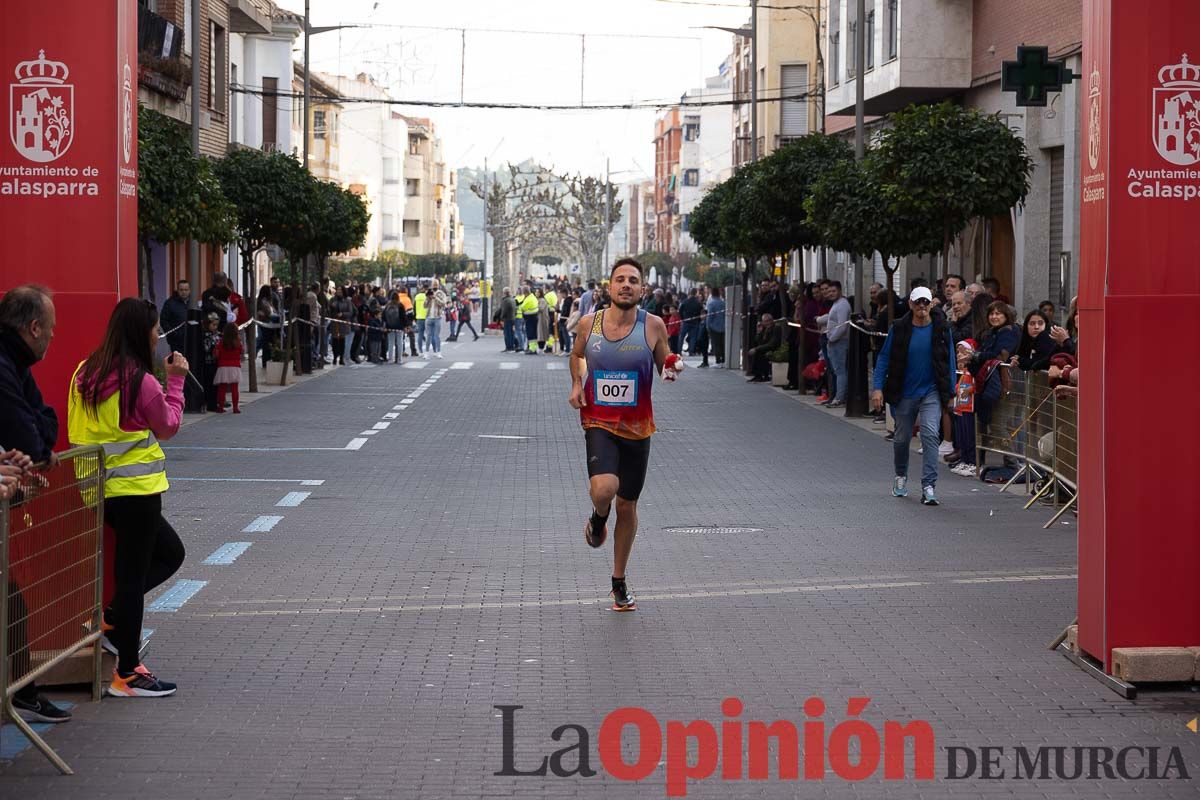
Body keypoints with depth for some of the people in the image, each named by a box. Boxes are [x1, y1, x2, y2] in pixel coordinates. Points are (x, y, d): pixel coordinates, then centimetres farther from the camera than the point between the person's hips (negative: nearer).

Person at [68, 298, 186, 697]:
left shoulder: (85, 373, 5)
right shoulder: (140, 381, -17)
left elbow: (76, 429, 13)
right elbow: (168, 427, -3)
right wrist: (175, 381, 4)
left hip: (100, 486, 8)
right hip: (136, 489, -8)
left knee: (170, 552, 23)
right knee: (134, 573, 0)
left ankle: (113, 618, 14)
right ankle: (127, 674, 6)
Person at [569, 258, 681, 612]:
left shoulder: (653, 325, -6)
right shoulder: (589, 323, -3)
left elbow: (664, 367, 6)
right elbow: (576, 355, 18)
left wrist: (672, 369, -17)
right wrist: (576, 384, 1)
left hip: (637, 428, 1)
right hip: (599, 424, -1)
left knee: (627, 506, 11)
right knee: (604, 488, -28)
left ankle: (620, 580, 30)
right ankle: (598, 518, 10)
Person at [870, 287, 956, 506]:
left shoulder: (941, 329, -2)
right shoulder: (899, 328, -3)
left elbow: (949, 362, 5)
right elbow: (884, 358, 0)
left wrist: (950, 392, 4)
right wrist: (877, 387, -8)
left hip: (931, 392, -1)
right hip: (904, 393, 1)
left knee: (930, 434, -17)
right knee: (902, 438, 13)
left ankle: (928, 486, -17)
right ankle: (901, 476, 40)